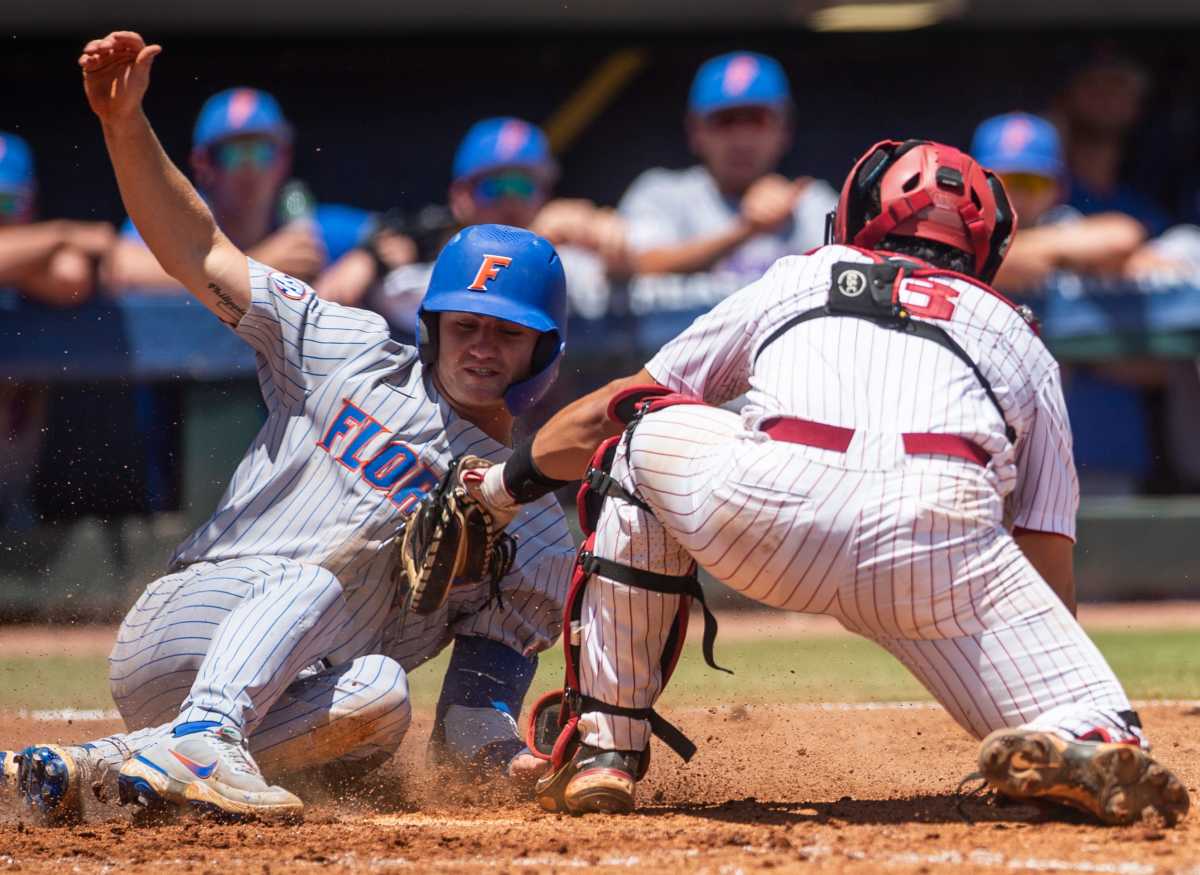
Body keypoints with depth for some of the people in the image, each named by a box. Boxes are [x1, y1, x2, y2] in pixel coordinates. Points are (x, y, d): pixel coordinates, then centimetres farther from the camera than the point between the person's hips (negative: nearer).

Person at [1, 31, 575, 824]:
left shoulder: (535, 528, 10)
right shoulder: (352, 356, 11)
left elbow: (472, 724, 3)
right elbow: (199, 253, 7)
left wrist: (517, 761, -19)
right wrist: (126, 124, -6)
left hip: (282, 719, 1)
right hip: (177, 634, -1)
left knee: (377, 697, -35)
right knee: (363, 534, -26)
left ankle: (103, 764, -34)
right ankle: (203, 738, -45)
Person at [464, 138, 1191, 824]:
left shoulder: (797, 278, 36)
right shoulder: (1023, 343, 35)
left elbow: (601, 416, 43)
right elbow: (1050, 571, 29)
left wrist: (502, 485, 61)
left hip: (767, 511, 0)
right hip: (949, 538, 0)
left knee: (638, 434, 32)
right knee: (1114, 762, 8)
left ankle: (605, 748, 25)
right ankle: (1087, 752, -30)